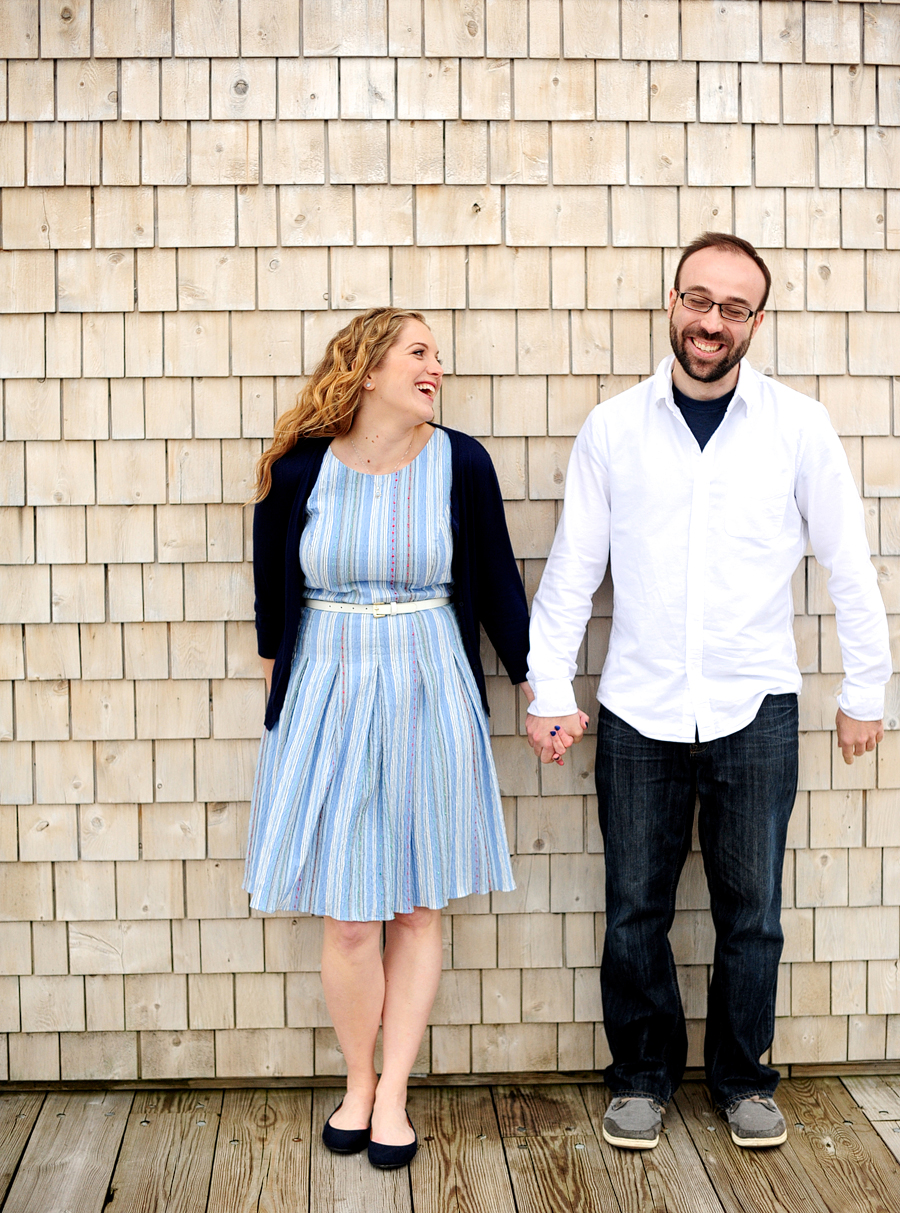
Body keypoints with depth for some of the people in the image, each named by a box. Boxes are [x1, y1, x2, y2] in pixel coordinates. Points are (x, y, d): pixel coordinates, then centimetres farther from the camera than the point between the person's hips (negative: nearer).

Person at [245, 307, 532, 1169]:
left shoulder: (460, 464, -4)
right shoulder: (299, 468, -6)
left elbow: (496, 580, 5)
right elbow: (272, 583, 9)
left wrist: (533, 682, 8)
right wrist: (275, 672, 20)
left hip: (429, 694, 1)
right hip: (329, 696, 0)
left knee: (418, 905, 8)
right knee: (348, 916, 3)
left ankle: (392, 1093, 22)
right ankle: (358, 1083, 26)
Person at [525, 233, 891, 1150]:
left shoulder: (798, 426, -2)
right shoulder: (612, 429, 0)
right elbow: (571, 569, 4)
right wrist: (549, 691, 0)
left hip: (755, 711, 0)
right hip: (639, 713, 1)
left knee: (751, 911, 10)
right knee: (635, 910, 9)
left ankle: (742, 1078, 31)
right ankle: (642, 1076, 29)